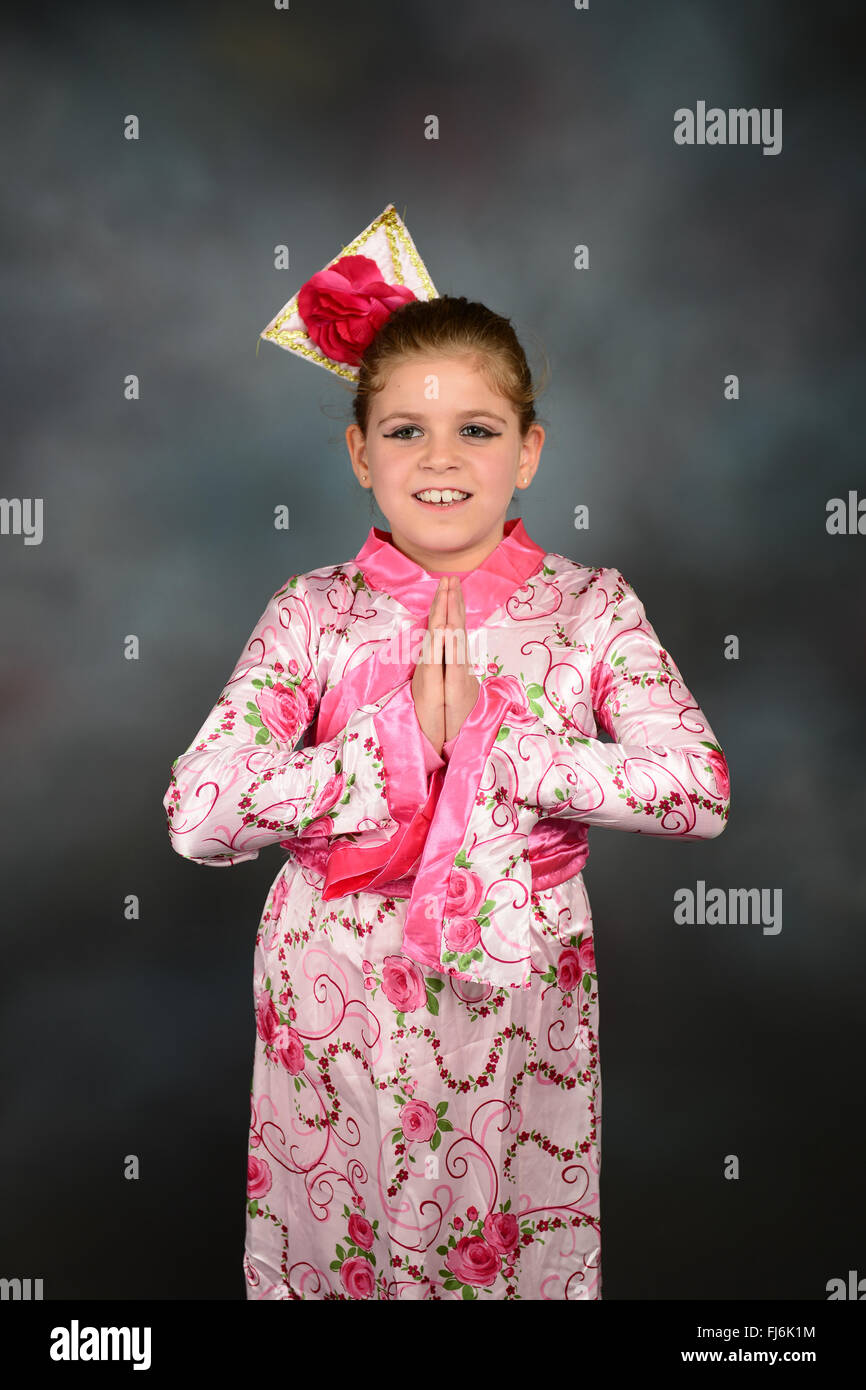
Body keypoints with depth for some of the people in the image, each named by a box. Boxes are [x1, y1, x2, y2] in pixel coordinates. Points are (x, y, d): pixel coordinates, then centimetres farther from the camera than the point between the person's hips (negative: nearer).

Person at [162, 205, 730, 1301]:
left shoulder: (593, 607, -4)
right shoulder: (314, 613, -5)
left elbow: (702, 793, -16)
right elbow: (196, 815, -14)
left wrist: (491, 736, -20)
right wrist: (401, 741, -20)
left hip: (518, 1004, 0)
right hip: (335, 1014, 0)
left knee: (517, 1255, 16)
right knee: (334, 1254, 16)